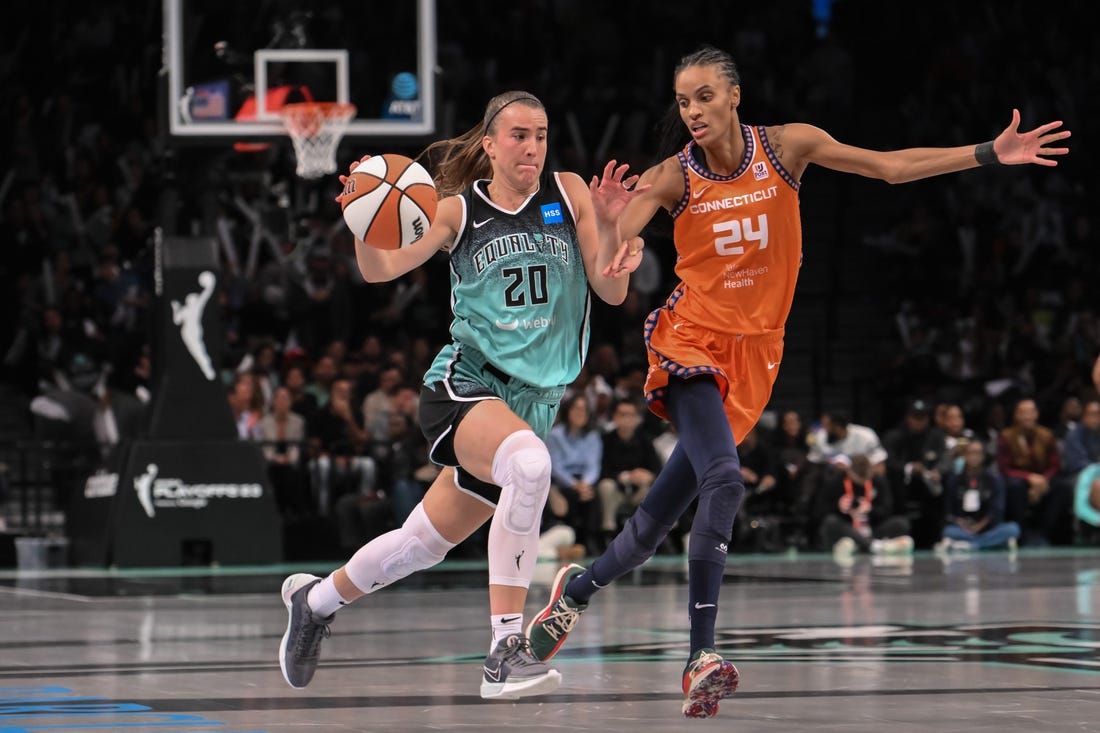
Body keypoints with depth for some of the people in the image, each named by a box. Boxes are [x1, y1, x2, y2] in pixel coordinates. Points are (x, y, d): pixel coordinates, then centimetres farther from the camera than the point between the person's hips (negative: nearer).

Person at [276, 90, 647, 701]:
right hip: (463, 383, -4)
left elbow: (612, 291, 4)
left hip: (534, 398, 4)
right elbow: (381, 269, -7)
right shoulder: (458, 209, 1)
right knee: (529, 463, -36)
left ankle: (315, 599, 40)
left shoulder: (569, 194, 7)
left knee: (423, 542, 11)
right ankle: (505, 651, -35)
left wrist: (609, 225, -13)